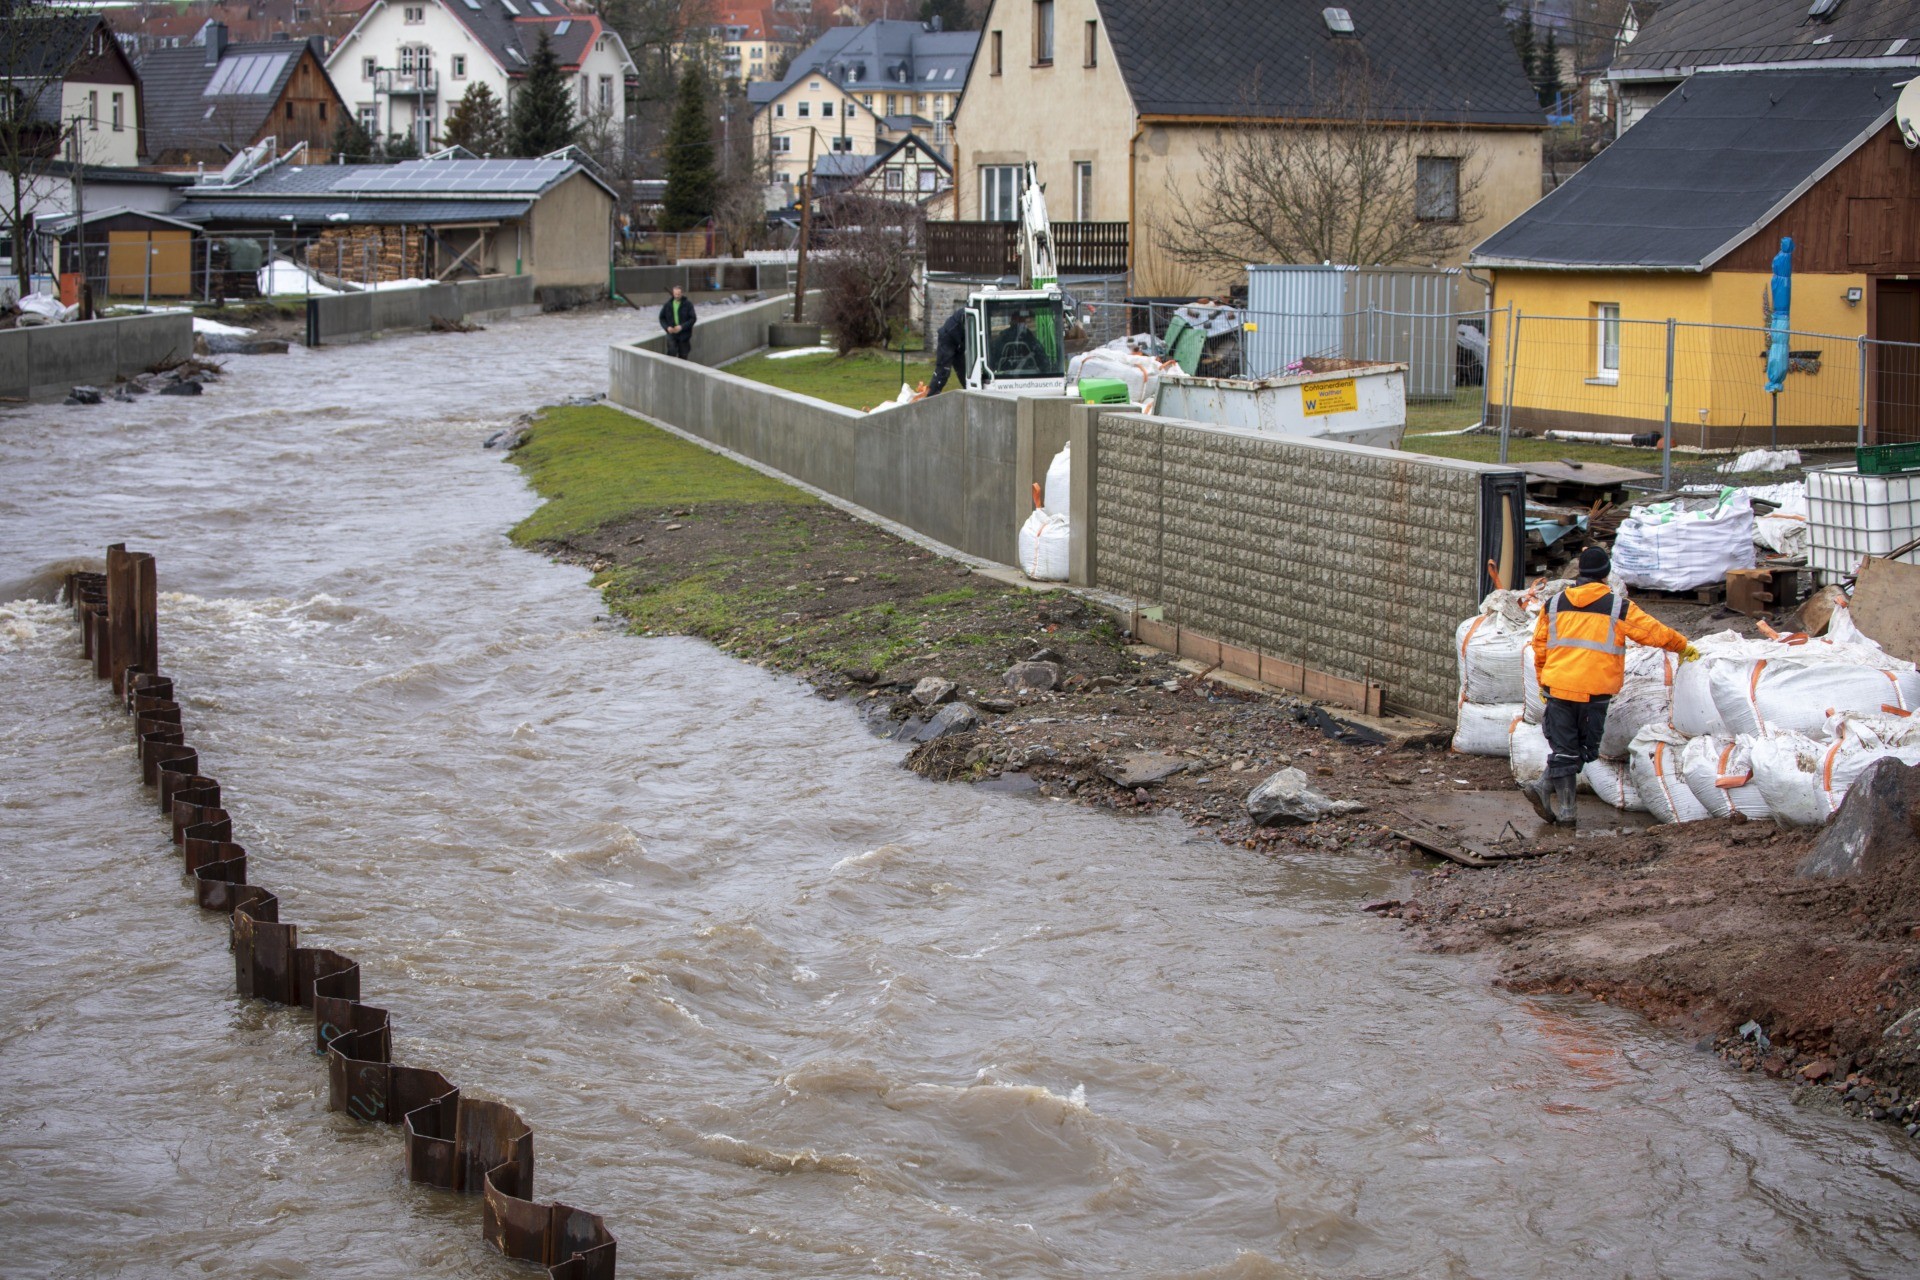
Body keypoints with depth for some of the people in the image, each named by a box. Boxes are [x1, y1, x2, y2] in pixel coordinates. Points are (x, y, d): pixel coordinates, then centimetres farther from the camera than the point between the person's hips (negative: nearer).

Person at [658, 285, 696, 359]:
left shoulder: (688, 304, -5)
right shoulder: (668, 304, 1)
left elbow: (692, 318, -7)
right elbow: (662, 318, 9)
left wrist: (682, 327, -19)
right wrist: (667, 327, -9)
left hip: (684, 335, -1)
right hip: (672, 334, 1)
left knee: (683, 356, 6)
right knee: (672, 352, -17)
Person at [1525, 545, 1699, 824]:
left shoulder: (1554, 604, 10)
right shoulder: (1618, 607, 0)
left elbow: (1540, 645, 15)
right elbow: (1655, 632, 4)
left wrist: (1543, 682, 26)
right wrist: (1684, 647, 21)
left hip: (1558, 687, 3)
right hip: (1595, 692, -3)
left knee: (1564, 747, 8)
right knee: (1585, 748, 9)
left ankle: (1563, 806, 0)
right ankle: (1547, 788, -3)